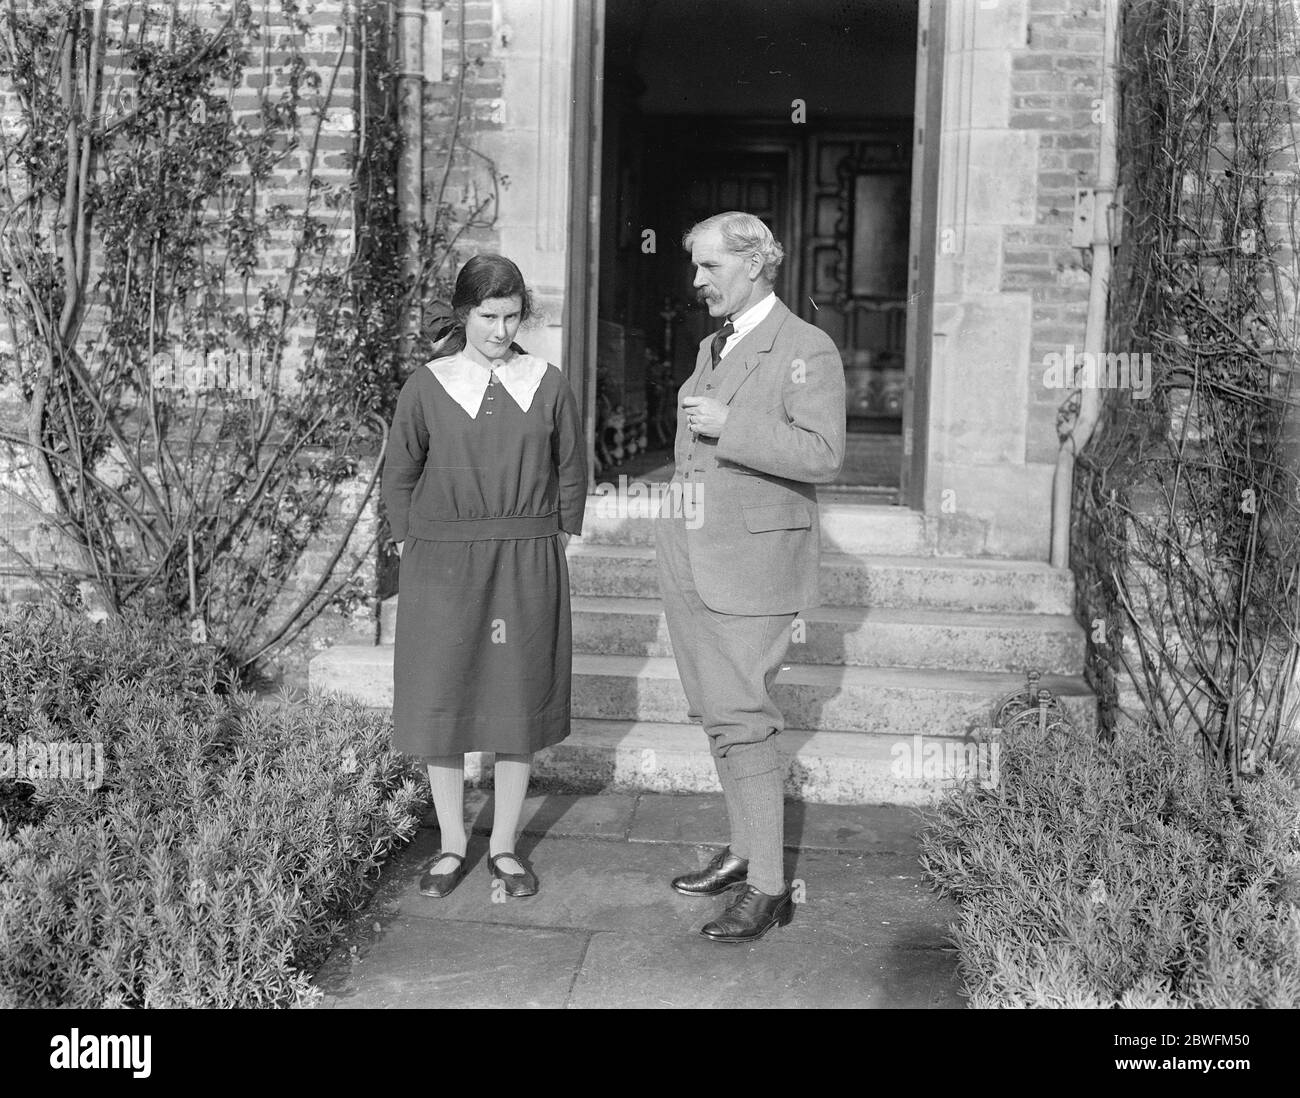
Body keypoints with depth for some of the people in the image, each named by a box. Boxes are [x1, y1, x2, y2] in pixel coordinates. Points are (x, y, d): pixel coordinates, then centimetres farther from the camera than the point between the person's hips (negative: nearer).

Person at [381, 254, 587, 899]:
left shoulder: (547, 386, 3)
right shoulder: (427, 386, 0)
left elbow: (572, 471, 12)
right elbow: (397, 477, 8)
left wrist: (556, 538, 7)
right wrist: (414, 545, 3)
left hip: (527, 567, 1)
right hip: (442, 566, 0)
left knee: (519, 700, 6)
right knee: (440, 701, 4)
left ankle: (505, 845, 20)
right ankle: (451, 845, 20)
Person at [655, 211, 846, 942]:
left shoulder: (807, 349, -10)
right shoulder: (713, 348, 16)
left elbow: (823, 455, -22)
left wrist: (726, 425, -23)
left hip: (751, 563, -8)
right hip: (690, 560, 8)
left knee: (740, 719, -8)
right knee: (718, 712, 13)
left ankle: (769, 889, 2)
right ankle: (745, 851, 27)